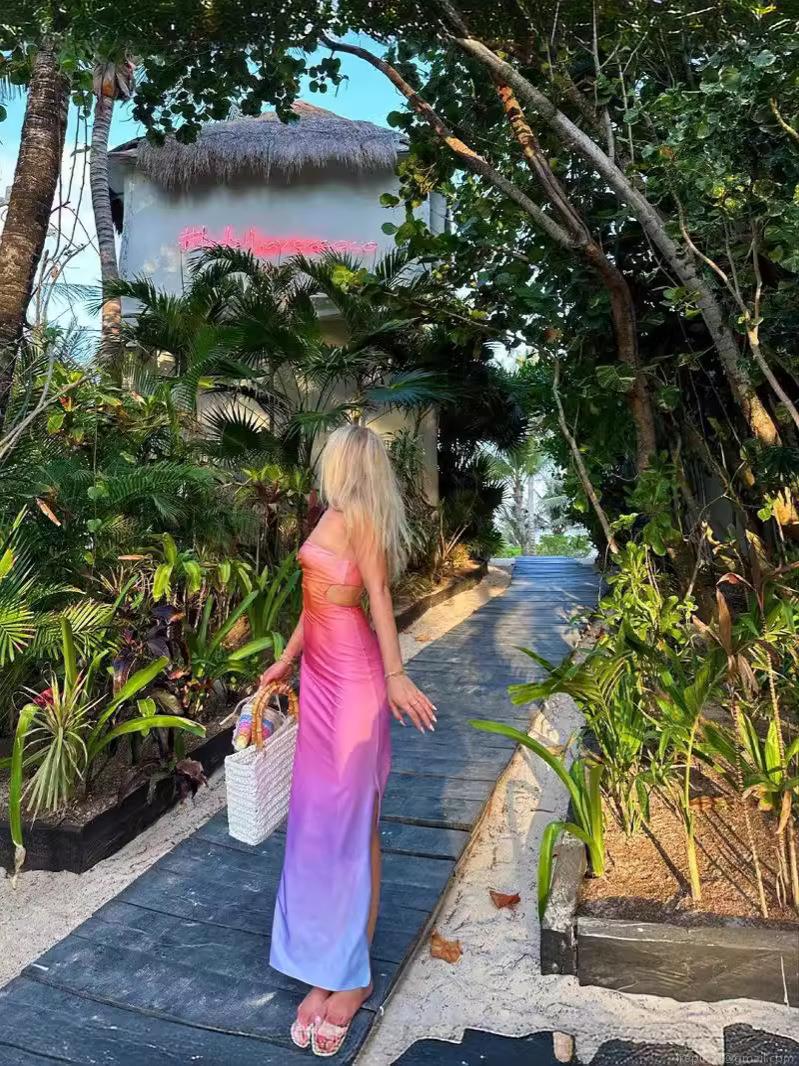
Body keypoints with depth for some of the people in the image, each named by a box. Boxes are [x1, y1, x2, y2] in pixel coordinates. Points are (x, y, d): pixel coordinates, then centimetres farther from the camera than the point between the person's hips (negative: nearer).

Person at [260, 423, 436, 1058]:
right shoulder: (333, 518, 14)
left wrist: (395, 675, -22)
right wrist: (286, 661, 23)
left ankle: (352, 974, 17)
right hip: (322, 677, 9)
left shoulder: (357, 516, -11)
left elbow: (378, 593, -17)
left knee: (351, 820, 2)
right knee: (321, 818, 14)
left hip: (350, 679, -9)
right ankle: (330, 969, 28)